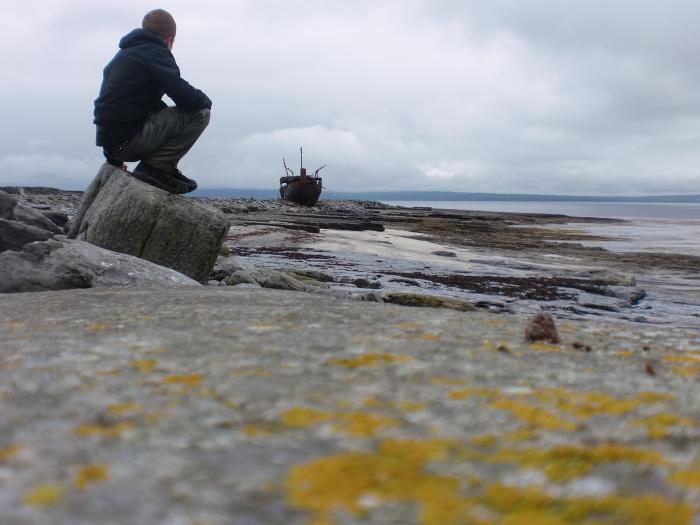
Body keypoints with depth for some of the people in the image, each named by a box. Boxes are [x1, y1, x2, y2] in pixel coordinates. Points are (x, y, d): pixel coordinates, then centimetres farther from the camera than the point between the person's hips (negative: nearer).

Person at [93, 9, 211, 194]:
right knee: (200, 112, -8)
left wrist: (113, 156, 35)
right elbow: (182, 94, -16)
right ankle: (156, 168, -10)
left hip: (109, 139, 9)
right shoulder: (156, 52, -4)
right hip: (128, 139, -9)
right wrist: (205, 100, 8)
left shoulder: (124, 54, 25)